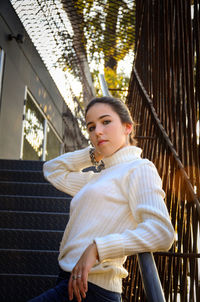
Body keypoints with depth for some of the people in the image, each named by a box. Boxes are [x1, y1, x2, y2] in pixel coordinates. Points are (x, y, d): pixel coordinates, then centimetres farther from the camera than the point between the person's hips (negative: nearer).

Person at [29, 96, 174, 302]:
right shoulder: (99, 178, 19)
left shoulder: (139, 169, -4)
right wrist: (95, 153, 21)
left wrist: (97, 248, -23)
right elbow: (52, 169, 32)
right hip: (72, 283, 8)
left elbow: (161, 233, -17)